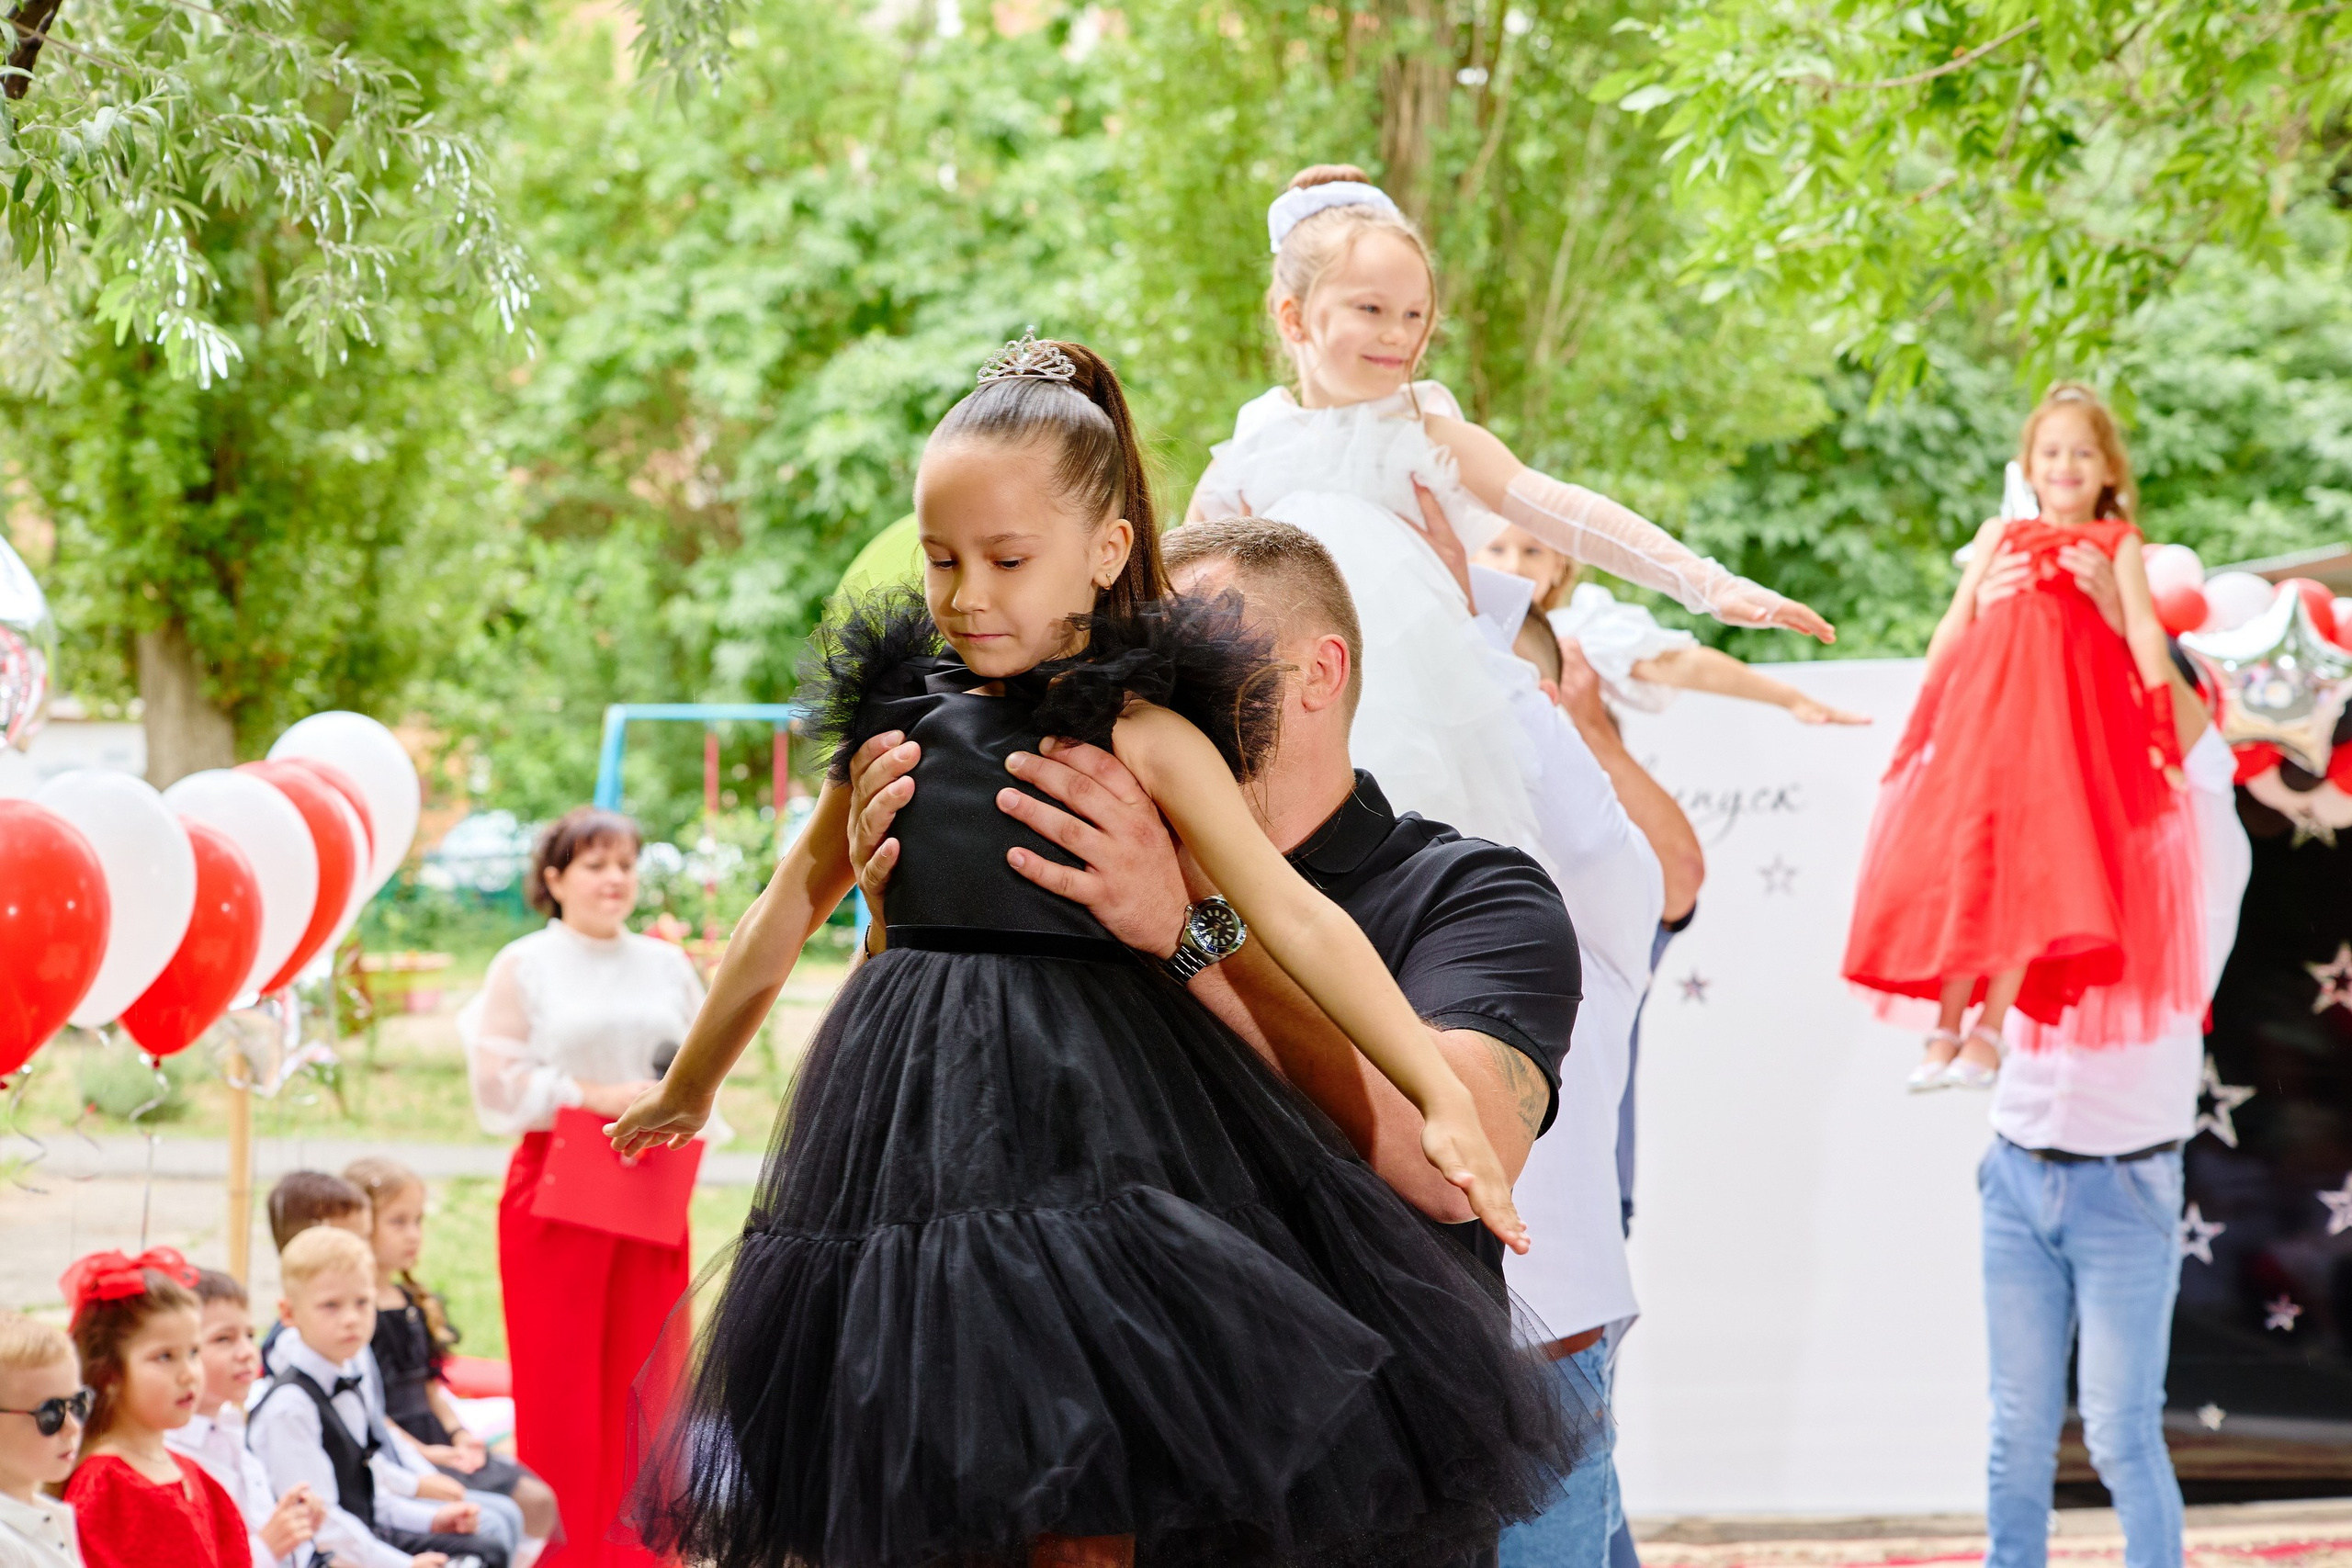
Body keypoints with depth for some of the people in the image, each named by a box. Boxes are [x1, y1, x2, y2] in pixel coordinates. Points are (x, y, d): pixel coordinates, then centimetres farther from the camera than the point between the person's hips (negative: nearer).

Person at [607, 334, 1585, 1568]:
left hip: (1081, 1109, -4)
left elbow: (1296, 921, -7)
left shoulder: (1136, 731, -2)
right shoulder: (898, 717, 11)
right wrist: (687, 1088, 33)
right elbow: (786, 914, 23)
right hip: (914, 1109, 4)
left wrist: (1444, 1101, -15)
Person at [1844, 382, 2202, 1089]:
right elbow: (1955, 624, 15)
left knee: (2033, 870, -9)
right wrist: (1922, 713, 7)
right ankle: (1946, 1031, 1)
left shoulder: (2116, 544, 12)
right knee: (1965, 864, -2)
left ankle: (1989, 1031, -5)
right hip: (1982, 709, 2)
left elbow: (2143, 626, -1)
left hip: (2067, 713, -2)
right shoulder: (1999, 536, 19)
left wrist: (2162, 712, -15)